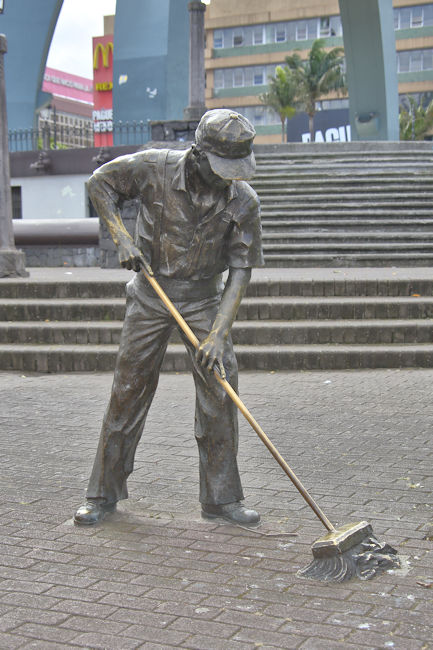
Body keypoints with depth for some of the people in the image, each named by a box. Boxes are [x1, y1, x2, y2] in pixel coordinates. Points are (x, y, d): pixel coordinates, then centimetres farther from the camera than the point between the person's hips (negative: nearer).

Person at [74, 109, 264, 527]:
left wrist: (218, 333, -23)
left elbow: (240, 270, -14)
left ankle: (220, 497, 7)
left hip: (205, 300, 1)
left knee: (219, 390, -6)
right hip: (151, 293, -1)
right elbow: (100, 182, -2)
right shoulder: (156, 168, -17)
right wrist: (122, 238, -14)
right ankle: (103, 493, 14)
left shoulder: (243, 201, -14)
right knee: (128, 390, 1)